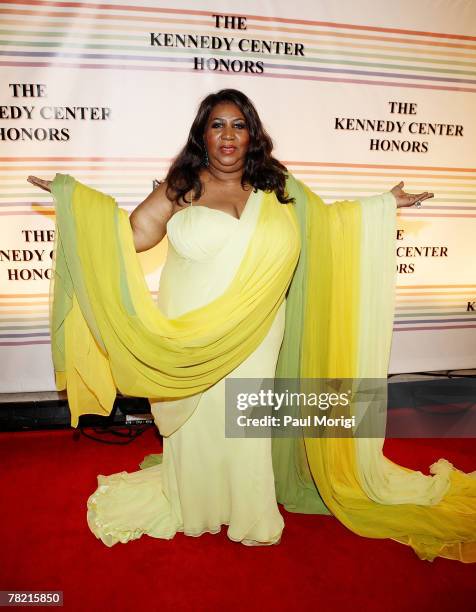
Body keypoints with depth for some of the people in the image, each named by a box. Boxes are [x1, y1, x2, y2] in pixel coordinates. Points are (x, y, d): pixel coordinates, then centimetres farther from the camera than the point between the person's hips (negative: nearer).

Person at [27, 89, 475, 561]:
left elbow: (325, 221, 14)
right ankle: (195, 507, 38)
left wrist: (385, 203, 15)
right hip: (190, 337, -1)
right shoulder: (180, 187, -2)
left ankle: (251, 515, 36)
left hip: (253, 337, 1)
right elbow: (134, 234, -4)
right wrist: (73, 197, -6)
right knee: (195, 421, 12)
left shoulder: (277, 189, 4)